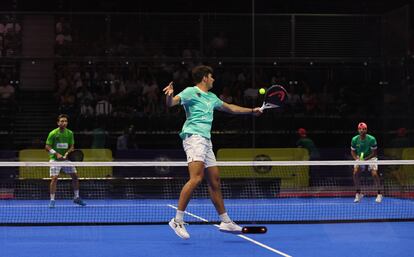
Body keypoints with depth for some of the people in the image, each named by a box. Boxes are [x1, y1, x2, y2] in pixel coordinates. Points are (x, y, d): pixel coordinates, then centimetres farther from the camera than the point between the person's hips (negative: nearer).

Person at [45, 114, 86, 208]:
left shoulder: (70, 133, 2)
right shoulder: (53, 133, -10)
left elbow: (72, 146, 5)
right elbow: (47, 146, -8)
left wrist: (67, 153, -15)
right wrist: (56, 153, -20)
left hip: (66, 158, 4)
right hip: (55, 159, -4)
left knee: (75, 176, 3)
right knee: (54, 178, -13)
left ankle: (76, 198, 17)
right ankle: (52, 200, -4)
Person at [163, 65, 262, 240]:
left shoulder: (211, 97, 24)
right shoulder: (191, 92, -1)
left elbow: (230, 108, 39)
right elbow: (171, 103, -15)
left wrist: (251, 111, 43)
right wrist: (169, 95, -37)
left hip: (206, 140, 9)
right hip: (194, 137, -9)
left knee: (214, 181, 11)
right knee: (196, 178, -23)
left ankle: (225, 222, 19)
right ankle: (177, 220, -23)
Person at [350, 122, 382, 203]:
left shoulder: (371, 139, -21)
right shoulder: (354, 139, -13)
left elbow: (374, 153, -15)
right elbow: (352, 151, 0)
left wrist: (365, 159, -27)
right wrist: (357, 159, -19)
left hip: (371, 157, -2)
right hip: (360, 158, 2)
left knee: (374, 174, -22)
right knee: (355, 173, -19)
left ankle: (379, 194, -6)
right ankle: (358, 194, -3)